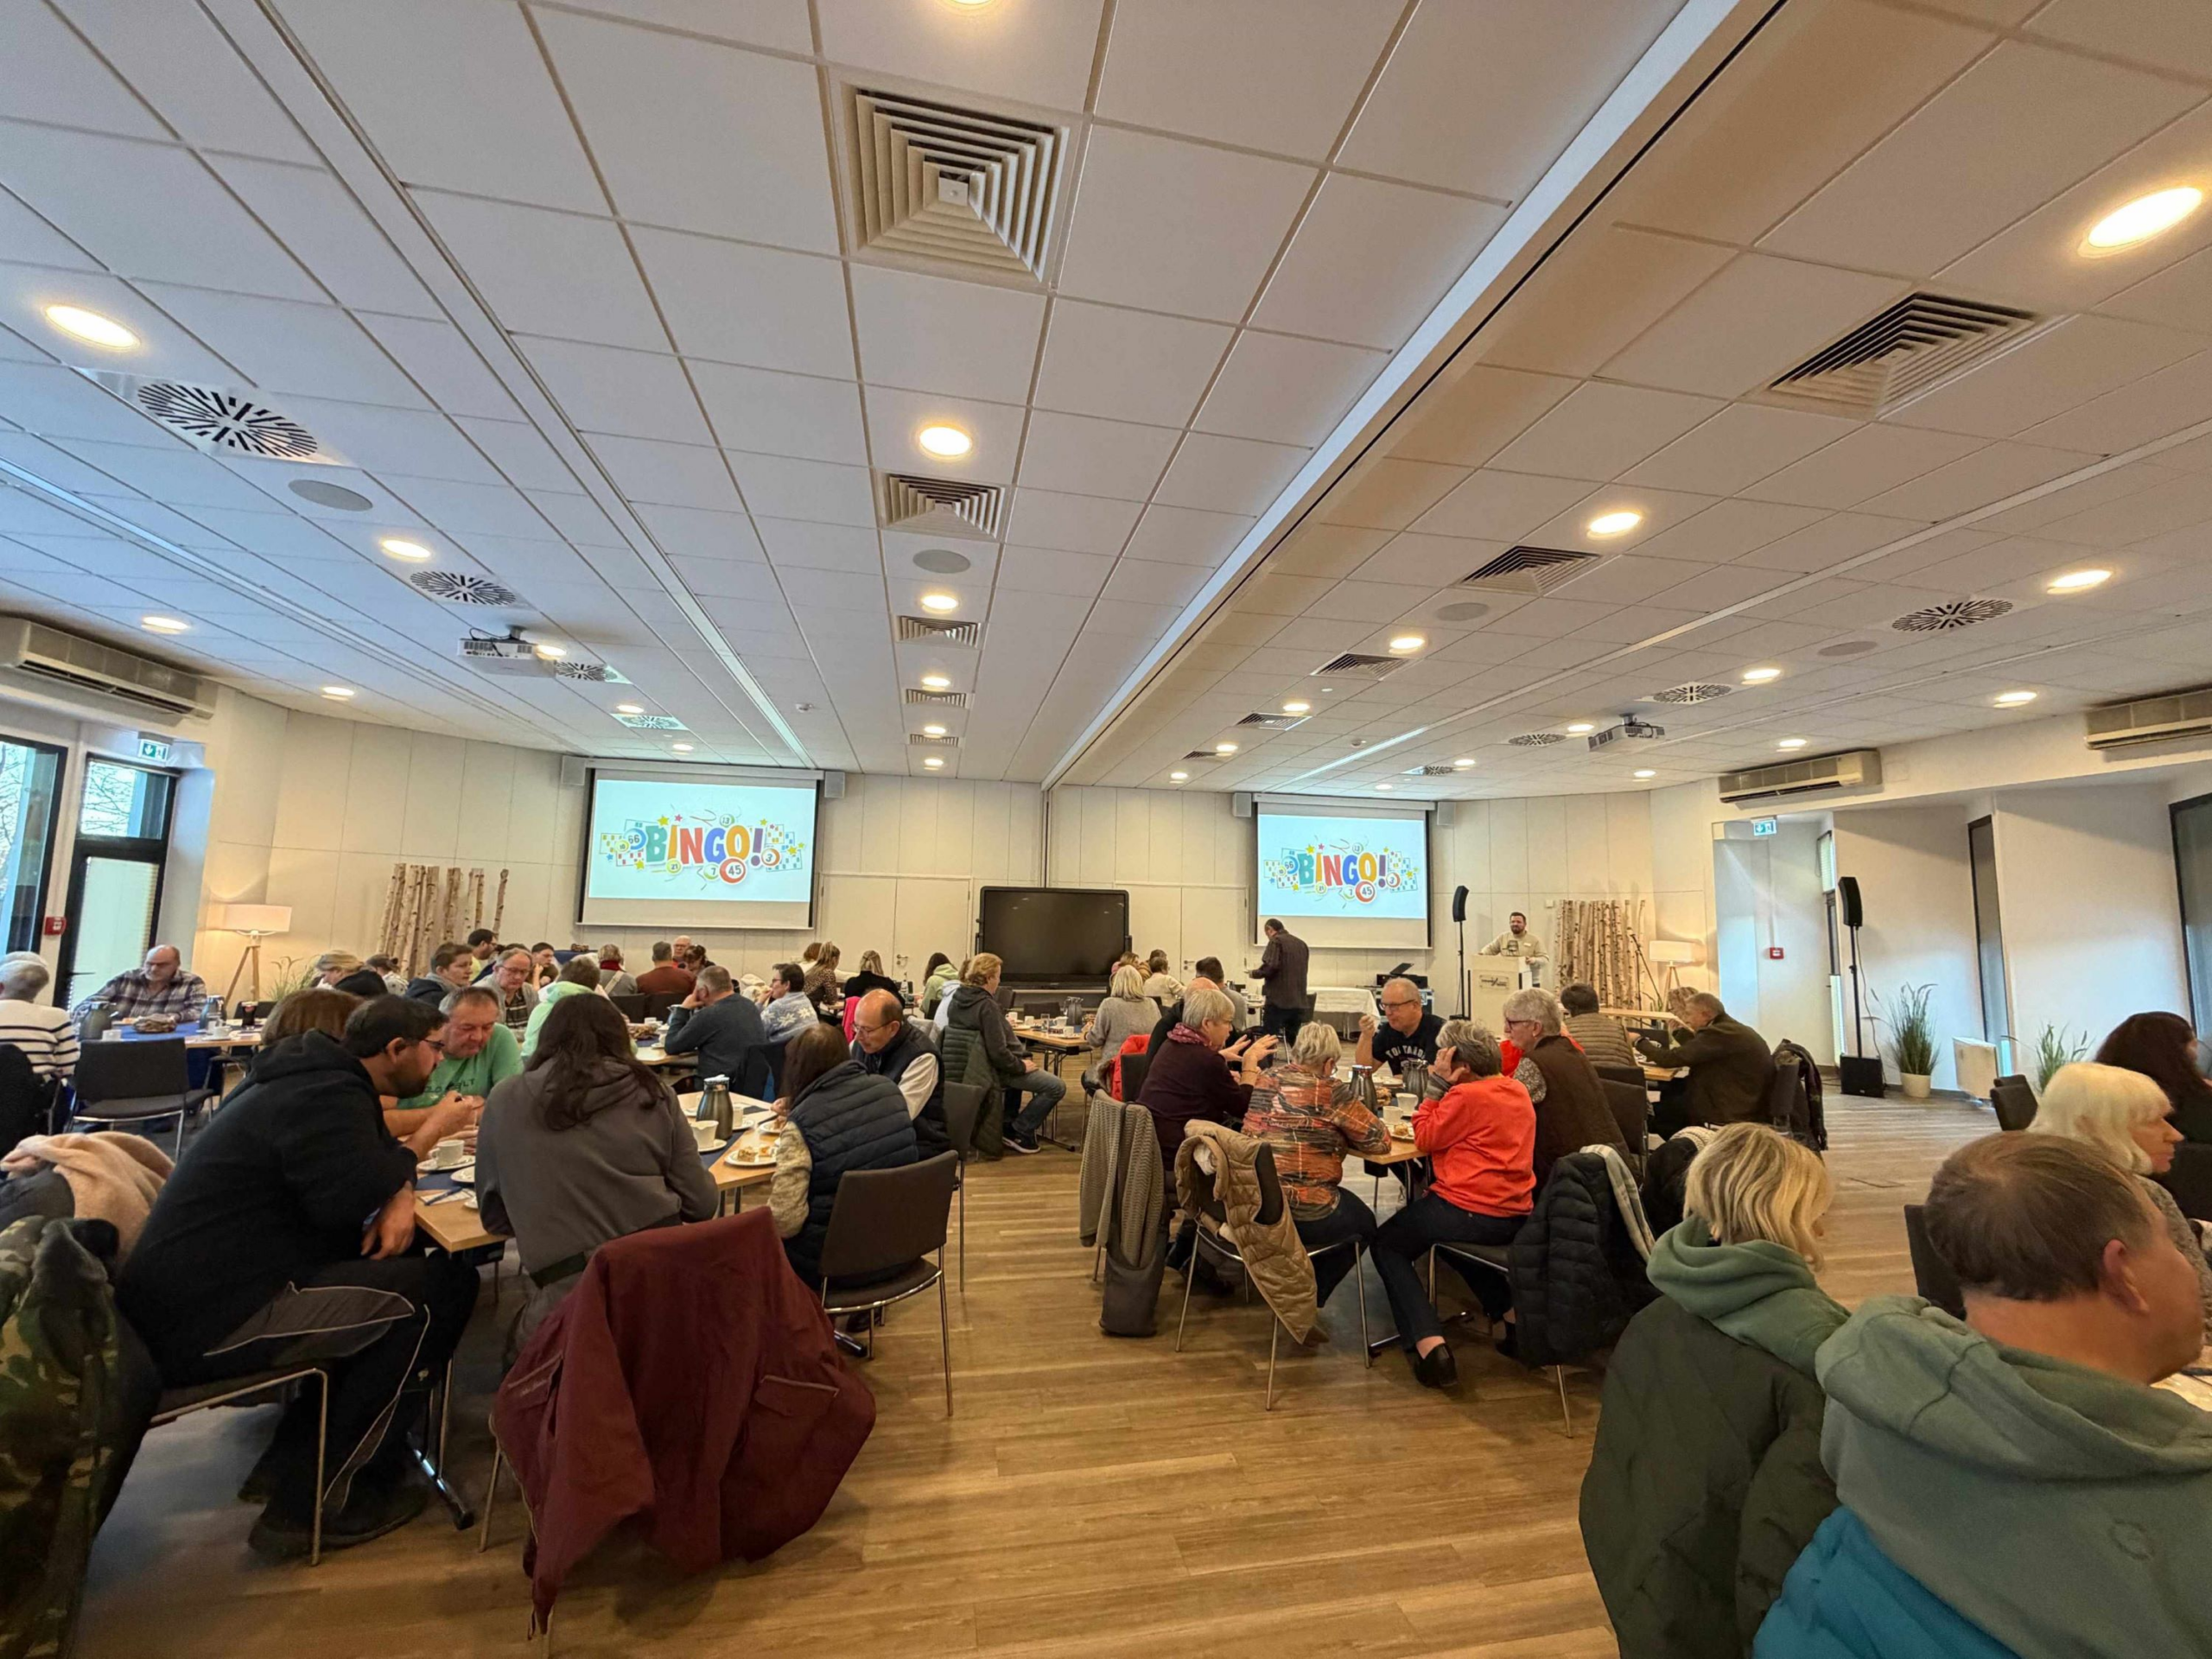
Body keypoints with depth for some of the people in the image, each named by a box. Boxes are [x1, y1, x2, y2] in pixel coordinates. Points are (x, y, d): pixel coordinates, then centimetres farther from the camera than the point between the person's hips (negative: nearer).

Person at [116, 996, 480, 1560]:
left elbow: (374, 1160, 18)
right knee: (441, 1288, -13)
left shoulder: (318, 1078, 12)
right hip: (208, 1320, -10)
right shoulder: (326, 1097, -20)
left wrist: (401, 1197, -5)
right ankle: (312, 1504, -1)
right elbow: (353, 1197, -31)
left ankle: (295, 1465, 17)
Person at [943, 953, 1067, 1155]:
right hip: (992, 1071, -10)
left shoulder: (957, 998, 0)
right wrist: (1021, 1065, -13)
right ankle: (1018, 1132, 1)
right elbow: (998, 1053, -27)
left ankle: (1008, 1121, 36)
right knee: (1057, 1087, -9)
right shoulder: (987, 1006, -26)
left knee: (1018, 1066, 38)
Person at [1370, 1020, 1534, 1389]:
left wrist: (1439, 1084, -7)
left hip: (1468, 1212, -8)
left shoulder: (1467, 1095, -17)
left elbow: (1425, 1139, -8)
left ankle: (1429, 1343, -7)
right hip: (1516, 1217, 9)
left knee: (1386, 1245, 11)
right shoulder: (1518, 1091, 9)